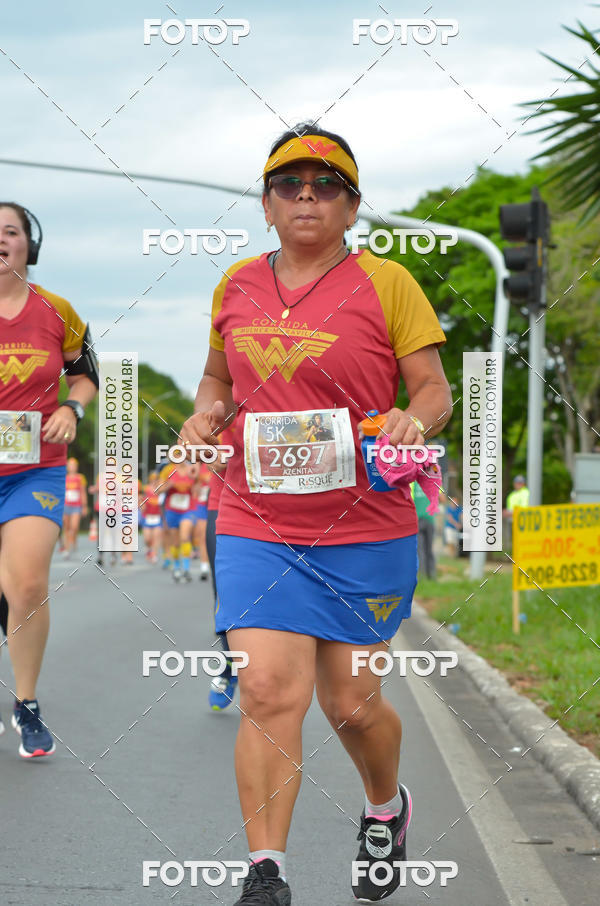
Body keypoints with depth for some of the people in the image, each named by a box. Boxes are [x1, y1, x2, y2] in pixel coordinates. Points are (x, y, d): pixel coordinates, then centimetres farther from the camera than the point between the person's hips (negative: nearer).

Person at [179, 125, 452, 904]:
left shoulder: (386, 283, -1)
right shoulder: (237, 287, 9)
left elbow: (435, 390, -1)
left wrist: (414, 419, -23)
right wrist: (207, 412, 4)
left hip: (365, 532, -2)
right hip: (256, 527, 2)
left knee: (352, 703, 7)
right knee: (269, 690, -12)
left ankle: (386, 807, 39)